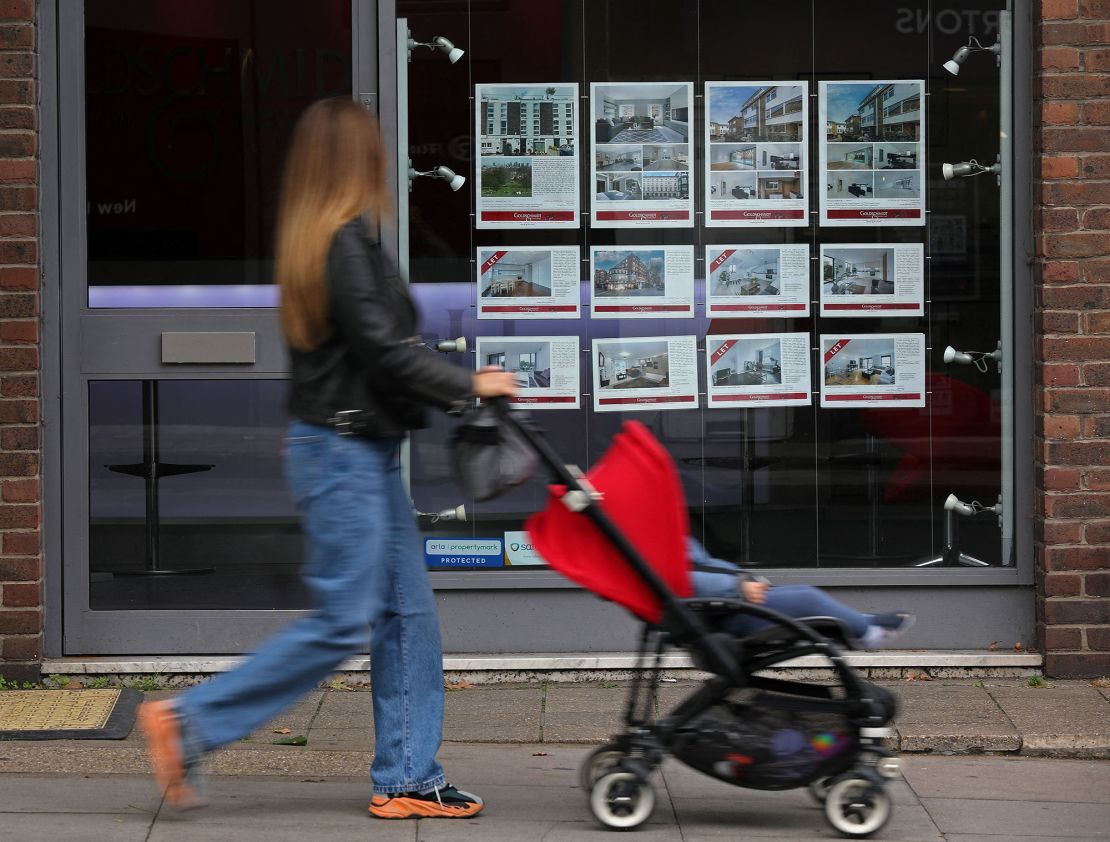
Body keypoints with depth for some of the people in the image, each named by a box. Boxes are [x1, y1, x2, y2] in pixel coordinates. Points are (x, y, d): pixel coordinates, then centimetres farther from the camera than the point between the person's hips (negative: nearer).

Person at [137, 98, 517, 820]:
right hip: (343, 454, -10)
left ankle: (407, 779, 13)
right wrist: (468, 384, -9)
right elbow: (381, 348, -20)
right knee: (342, 623, -6)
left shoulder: (316, 239, 13)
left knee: (408, 613, 10)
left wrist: (453, 387, 11)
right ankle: (188, 725, -1)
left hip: (364, 453, 10)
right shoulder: (346, 241, -17)